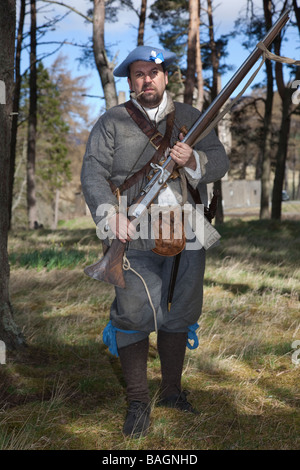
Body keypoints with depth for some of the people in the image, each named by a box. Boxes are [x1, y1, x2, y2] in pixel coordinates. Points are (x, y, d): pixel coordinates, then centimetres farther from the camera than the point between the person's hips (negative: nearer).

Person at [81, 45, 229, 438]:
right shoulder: (112, 122, 5)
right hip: (136, 235, -3)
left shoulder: (191, 118, 12)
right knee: (134, 314, -6)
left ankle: (172, 392, 25)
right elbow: (93, 173, -4)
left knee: (179, 313, 9)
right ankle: (138, 403, 6)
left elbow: (220, 163, 5)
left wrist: (192, 160, -17)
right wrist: (110, 214, -21)